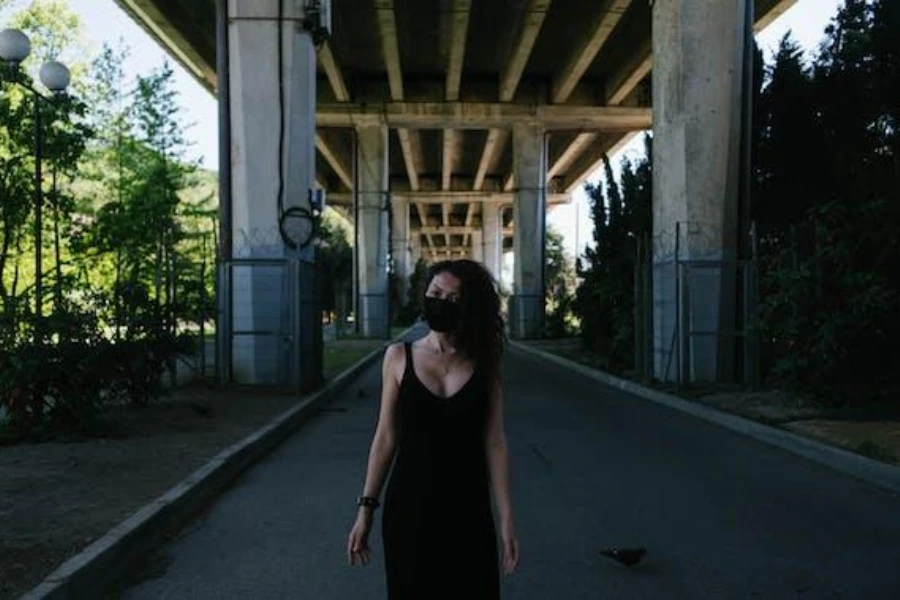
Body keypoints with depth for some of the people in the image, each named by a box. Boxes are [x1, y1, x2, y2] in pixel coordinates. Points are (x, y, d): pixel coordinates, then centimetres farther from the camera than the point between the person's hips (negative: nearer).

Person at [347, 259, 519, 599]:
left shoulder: (484, 364, -1)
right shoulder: (399, 357, -1)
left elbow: (494, 443, -2)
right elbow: (386, 437, 2)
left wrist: (506, 518, -4)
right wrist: (366, 507, 0)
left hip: (467, 510, 0)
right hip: (408, 507, 0)